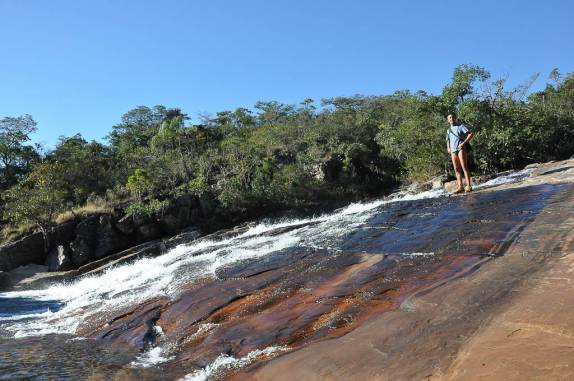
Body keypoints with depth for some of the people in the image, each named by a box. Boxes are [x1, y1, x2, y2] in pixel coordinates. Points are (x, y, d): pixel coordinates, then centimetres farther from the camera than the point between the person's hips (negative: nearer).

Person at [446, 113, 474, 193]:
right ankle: (460, 186, -1)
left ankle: (468, 186, -16)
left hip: (461, 148, -6)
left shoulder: (460, 126, 5)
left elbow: (470, 134, -4)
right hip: (453, 150, 6)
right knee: (456, 169, 0)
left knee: (464, 167, -12)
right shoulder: (448, 130, 22)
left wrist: (463, 143, -14)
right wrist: (448, 148, 8)